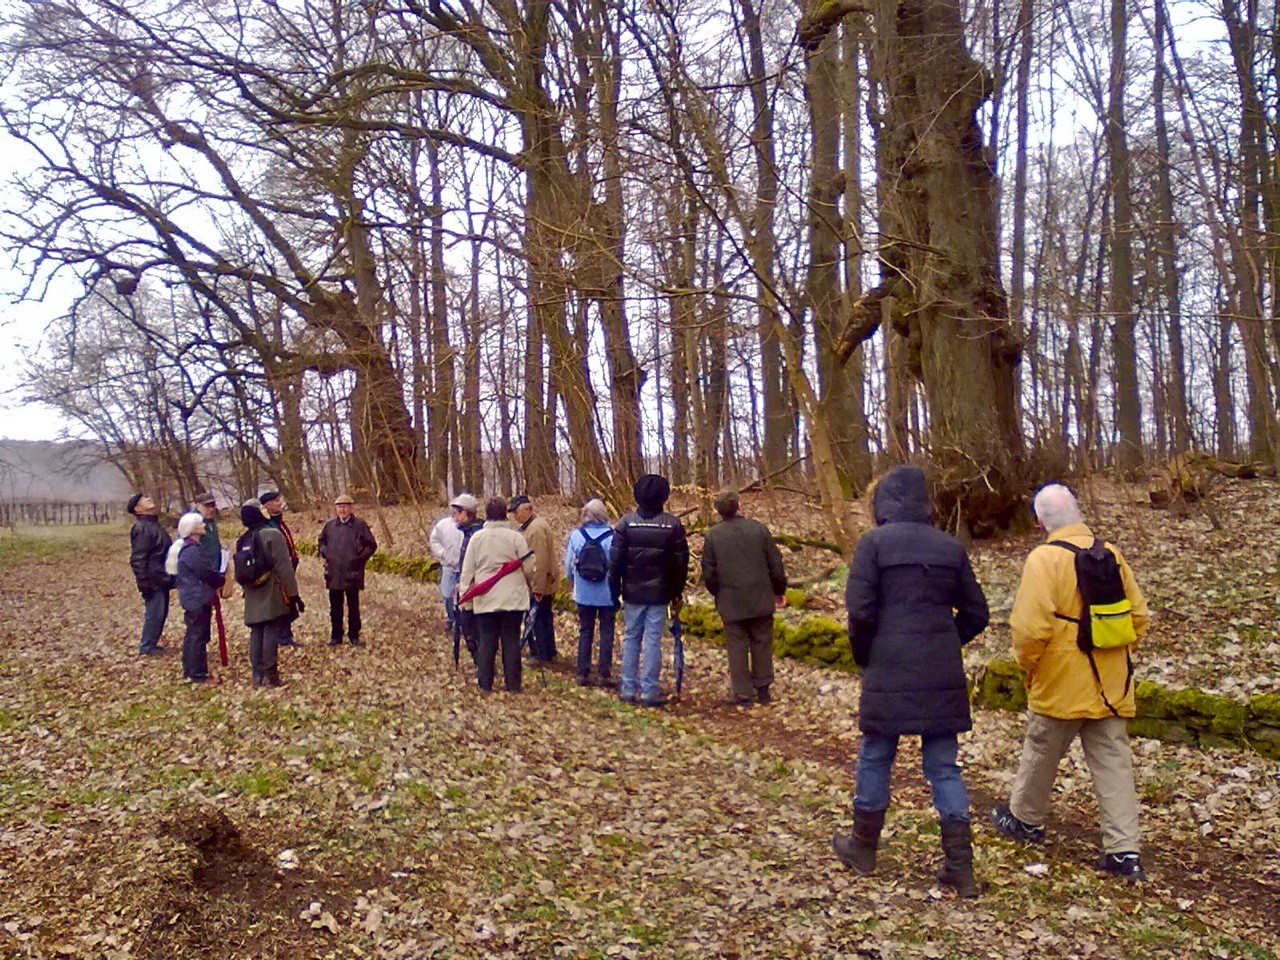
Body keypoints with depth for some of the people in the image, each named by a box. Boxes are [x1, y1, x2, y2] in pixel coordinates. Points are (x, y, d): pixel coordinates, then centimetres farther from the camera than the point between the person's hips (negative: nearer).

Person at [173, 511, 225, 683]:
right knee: (199, 636, -5)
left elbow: (206, 570, 16)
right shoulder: (193, 551, -19)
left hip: (193, 599, 11)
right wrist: (220, 580, -1)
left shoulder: (193, 548, 13)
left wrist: (217, 579, 3)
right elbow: (208, 574, -18)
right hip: (199, 600, -11)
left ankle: (189, 671, 25)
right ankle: (198, 674, -1)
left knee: (192, 635, 16)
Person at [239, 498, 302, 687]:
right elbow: (284, 568, -16)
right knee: (271, 632, -2)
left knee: (256, 633, 9)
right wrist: (293, 593, -13)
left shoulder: (243, 540, 8)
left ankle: (257, 675, 12)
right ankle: (270, 675, -1)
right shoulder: (272, 535, -13)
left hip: (253, 598, 6)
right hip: (273, 596, -6)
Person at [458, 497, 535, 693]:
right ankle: (513, 685, 8)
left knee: (486, 641, 8)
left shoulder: (477, 537, -2)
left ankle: (485, 684, 10)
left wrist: (465, 592, 13)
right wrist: (531, 585, 17)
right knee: (511, 640, 5)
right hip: (513, 598, -1)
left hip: (485, 599, 1)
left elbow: (467, 569, 3)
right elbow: (528, 568, -2)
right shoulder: (516, 537, -7)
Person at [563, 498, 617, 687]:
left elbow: (568, 565, 0)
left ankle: (583, 673, 13)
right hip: (607, 594, -2)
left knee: (585, 632, 13)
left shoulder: (576, 536, -6)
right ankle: (604, 674, 8)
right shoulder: (612, 537, -13)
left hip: (584, 594, 2)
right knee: (606, 632, 8)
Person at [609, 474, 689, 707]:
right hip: (659, 594, -1)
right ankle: (648, 690, 3)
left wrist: (615, 590, 5)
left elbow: (615, 560, -4)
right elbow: (681, 562, 1)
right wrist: (677, 592, 11)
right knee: (653, 640, 2)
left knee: (631, 638, 11)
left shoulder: (626, 523, -4)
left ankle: (628, 688, 13)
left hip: (632, 592, 1)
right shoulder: (673, 524, -3)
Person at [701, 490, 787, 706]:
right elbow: (775, 563, 1)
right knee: (762, 644, 13)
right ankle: (763, 688, 20)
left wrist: (719, 594, 16)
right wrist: (779, 590, 14)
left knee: (737, 648, 5)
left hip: (731, 603, -1)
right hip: (761, 600, 2)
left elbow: (709, 573, -2)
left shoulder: (712, 536, -5)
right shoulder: (758, 528, -2)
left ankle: (743, 693, 7)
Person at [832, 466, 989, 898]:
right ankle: (960, 866, 11)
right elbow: (976, 614, 10)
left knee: (876, 756, 13)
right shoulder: (952, 547, 7)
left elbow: (860, 610, -12)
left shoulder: (875, 541, -6)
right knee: (943, 765, 11)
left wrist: (864, 656, 4)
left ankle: (863, 847, 27)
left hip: (890, 671, -3)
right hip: (943, 675, 4)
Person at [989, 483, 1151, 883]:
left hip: (1060, 684, -5)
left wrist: (1027, 664, -4)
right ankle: (1124, 850, 8)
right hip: (1110, 685, 5)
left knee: (1041, 755, 14)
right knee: (1113, 763, 9)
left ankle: (1025, 819, 33)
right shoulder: (1111, 554, 1)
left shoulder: (1045, 559, -18)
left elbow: (1030, 628, -22)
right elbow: (1138, 616, 8)